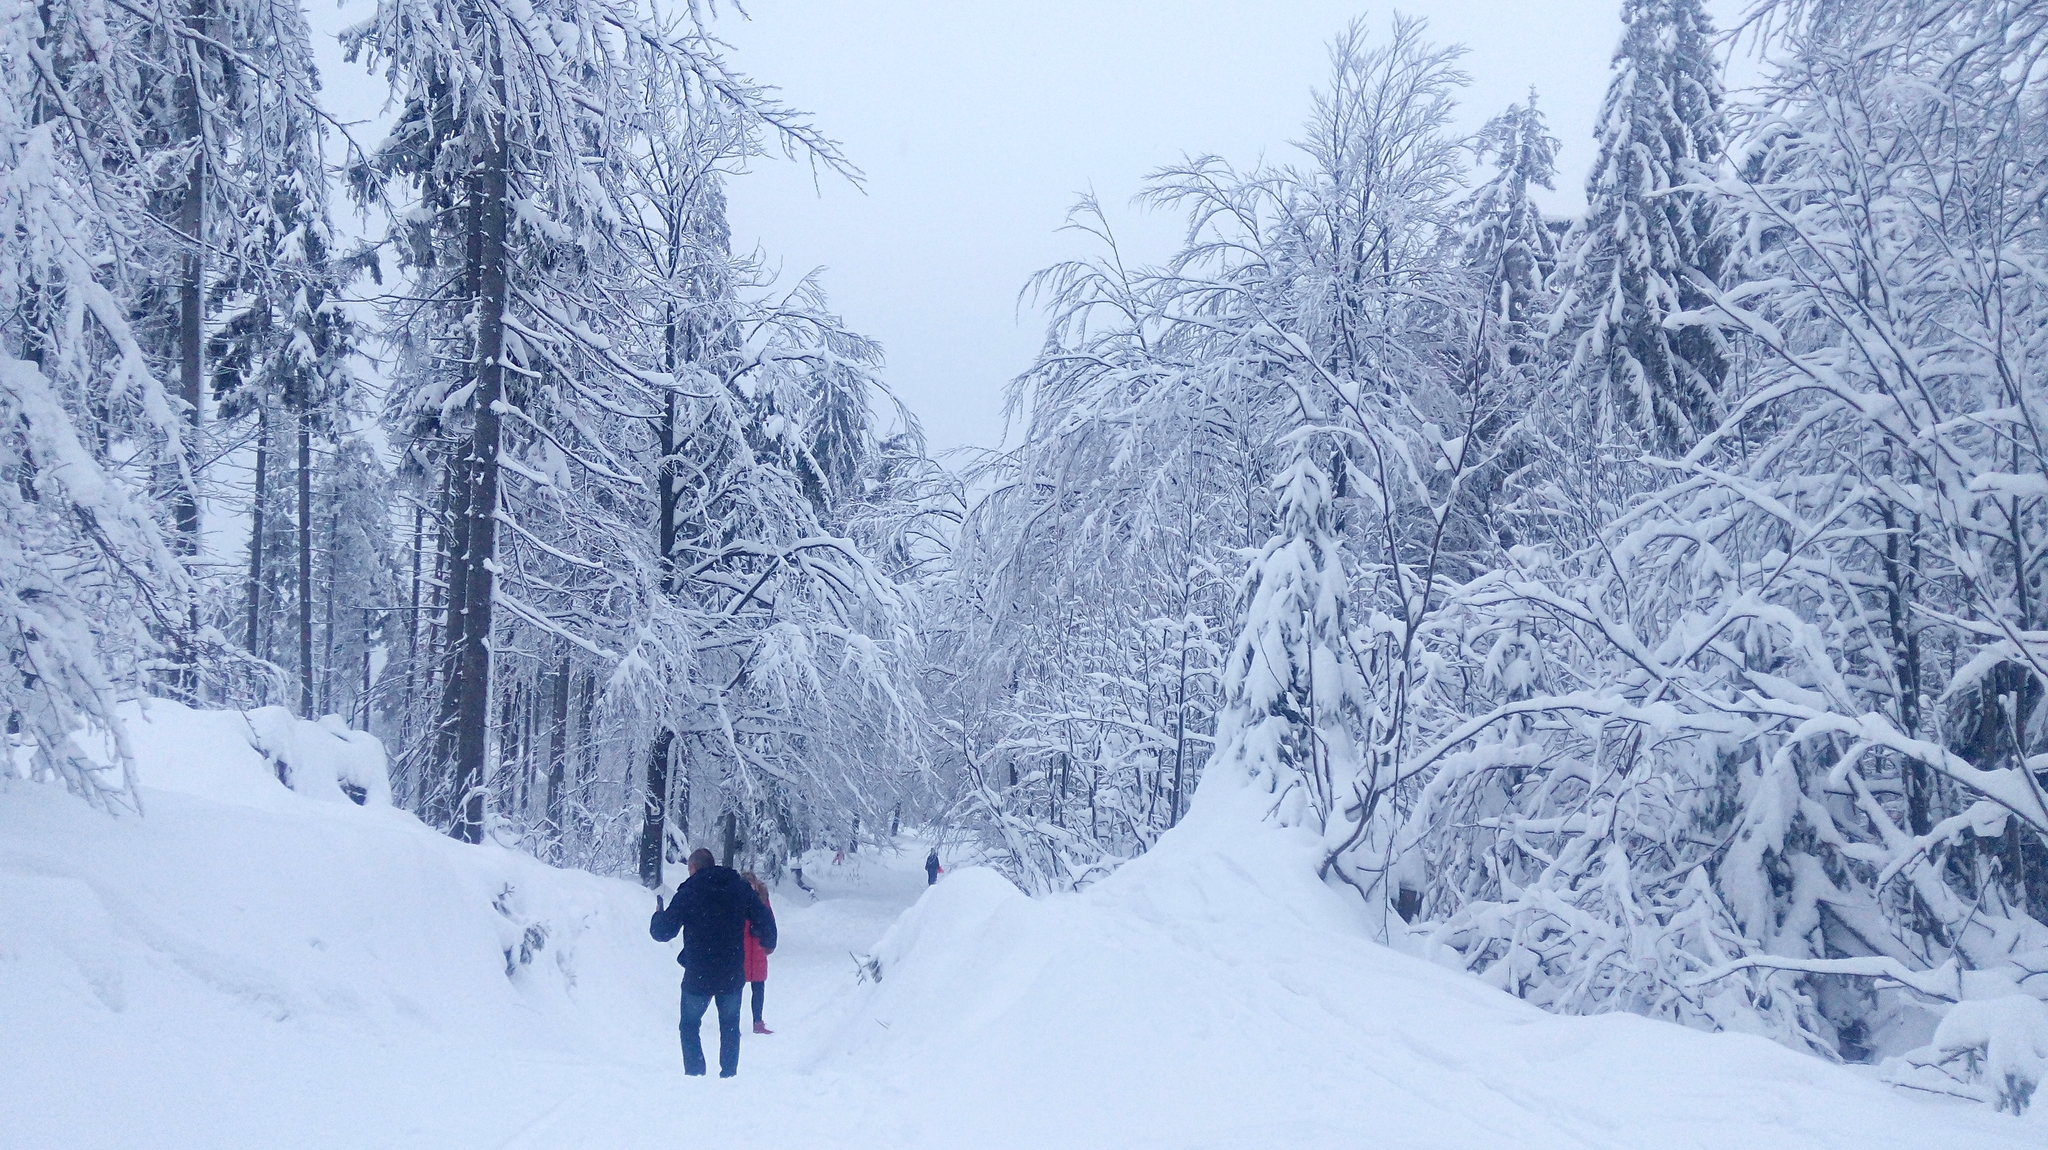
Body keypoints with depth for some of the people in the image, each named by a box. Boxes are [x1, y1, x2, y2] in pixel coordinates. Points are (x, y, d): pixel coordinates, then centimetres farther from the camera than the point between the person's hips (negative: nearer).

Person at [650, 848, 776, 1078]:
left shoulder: (688, 893, -8)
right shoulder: (740, 887, 0)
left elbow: (663, 932, -8)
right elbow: (764, 919, 0)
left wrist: (658, 915, 15)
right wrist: (768, 943, 20)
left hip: (698, 976, -3)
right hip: (732, 975, 3)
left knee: (690, 1026, 15)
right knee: (730, 1025, 20)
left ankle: (695, 1074, 6)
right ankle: (729, 1074, 17)